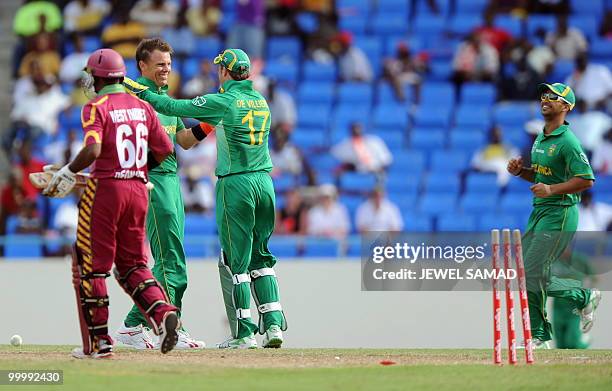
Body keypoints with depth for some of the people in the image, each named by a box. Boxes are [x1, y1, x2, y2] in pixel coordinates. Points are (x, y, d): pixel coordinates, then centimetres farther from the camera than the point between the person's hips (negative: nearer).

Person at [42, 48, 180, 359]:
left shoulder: (96, 108, -9)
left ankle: (98, 341, 3)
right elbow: (165, 149, 9)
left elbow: (92, 150, -23)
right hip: (138, 188, 6)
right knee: (132, 264, 16)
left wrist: (67, 173, -10)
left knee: (90, 265, 3)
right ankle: (163, 312, -9)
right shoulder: (142, 107, 10)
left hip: (106, 187, -6)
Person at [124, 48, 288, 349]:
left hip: (236, 184, -6)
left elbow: (175, 107, -5)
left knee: (236, 260, -1)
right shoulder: (260, 101, 11)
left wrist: (142, 92, 6)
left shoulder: (223, 102, -9)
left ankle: (244, 333, -2)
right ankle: (273, 323, 3)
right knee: (260, 257, 14)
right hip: (265, 182, 6)